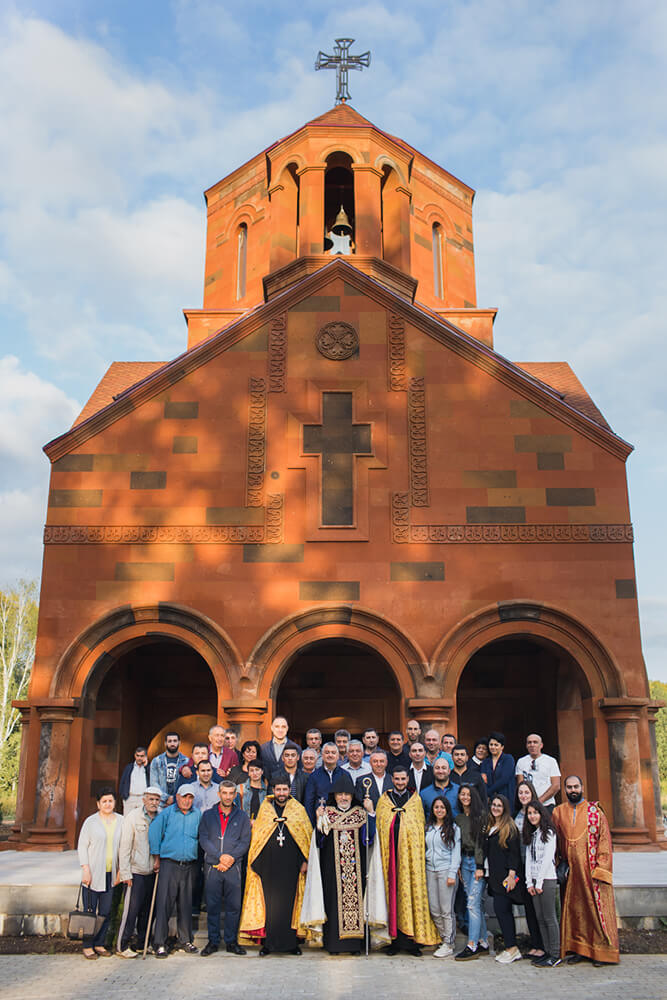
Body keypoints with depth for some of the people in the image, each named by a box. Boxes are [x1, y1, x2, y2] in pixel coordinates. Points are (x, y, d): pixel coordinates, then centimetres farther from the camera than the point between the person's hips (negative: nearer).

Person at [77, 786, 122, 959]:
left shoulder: (121, 821, 5)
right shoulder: (91, 822, -3)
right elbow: (82, 846, -2)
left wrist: (120, 871, 7)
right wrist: (86, 870, -9)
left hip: (111, 874, 3)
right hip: (93, 874, -3)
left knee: (105, 912, 7)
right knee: (90, 912, 0)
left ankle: (99, 943, 19)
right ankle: (87, 946, 11)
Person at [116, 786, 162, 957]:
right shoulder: (132, 817, -9)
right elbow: (124, 847, -9)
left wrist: (159, 862, 1)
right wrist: (125, 873, -11)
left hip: (152, 872, 5)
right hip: (136, 872, -5)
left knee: (147, 910, 12)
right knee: (131, 910, -4)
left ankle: (143, 943, 24)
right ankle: (122, 946, 7)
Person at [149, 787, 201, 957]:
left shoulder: (198, 815, 8)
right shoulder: (167, 813, -1)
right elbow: (153, 833, -1)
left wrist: (198, 857, 12)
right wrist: (157, 858, 0)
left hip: (190, 866, 3)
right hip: (169, 864, -3)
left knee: (186, 904, 8)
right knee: (164, 903, -5)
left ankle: (185, 940, 18)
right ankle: (160, 943, 1)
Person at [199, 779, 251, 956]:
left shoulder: (242, 816, 9)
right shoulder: (208, 815, 8)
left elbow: (245, 842, 4)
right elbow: (203, 839, 0)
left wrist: (231, 857, -11)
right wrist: (220, 856, -12)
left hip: (234, 867, 0)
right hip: (212, 866, 0)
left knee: (234, 906, 2)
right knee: (212, 905, 3)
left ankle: (231, 941, 13)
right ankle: (213, 941, 14)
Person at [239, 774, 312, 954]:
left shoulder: (298, 810, 6)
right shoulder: (264, 809, 7)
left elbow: (308, 836, 7)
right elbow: (256, 835, 9)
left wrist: (305, 860, 0)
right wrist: (255, 861, 3)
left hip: (291, 865, 0)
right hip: (268, 864, 1)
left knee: (290, 902, 1)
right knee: (269, 903, 2)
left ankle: (291, 943, 10)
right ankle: (268, 942, 11)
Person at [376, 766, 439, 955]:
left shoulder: (415, 800, 9)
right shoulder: (384, 800, 10)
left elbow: (421, 828, 9)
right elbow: (378, 827, 10)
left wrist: (417, 853, 1)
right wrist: (383, 853, 3)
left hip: (410, 854, 0)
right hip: (391, 855, 0)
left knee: (411, 891, -2)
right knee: (393, 892, -1)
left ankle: (411, 940, 4)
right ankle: (394, 939, 6)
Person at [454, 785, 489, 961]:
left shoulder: (481, 815, -6)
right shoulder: (458, 818, 13)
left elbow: (482, 841, -10)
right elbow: (456, 842, 15)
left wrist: (480, 866, -14)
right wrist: (457, 867, 11)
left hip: (478, 861, -6)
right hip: (464, 861, 6)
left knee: (473, 903, -9)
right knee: (476, 903, 9)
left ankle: (472, 946, -7)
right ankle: (483, 943, 15)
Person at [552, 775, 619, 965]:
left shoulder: (595, 811, -1)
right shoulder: (558, 812, 6)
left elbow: (604, 841, -3)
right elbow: (556, 842, 13)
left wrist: (600, 869, -10)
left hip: (592, 870, -3)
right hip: (572, 871, 3)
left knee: (597, 907, 0)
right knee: (574, 909, 6)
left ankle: (601, 951, 10)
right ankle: (578, 948, 16)